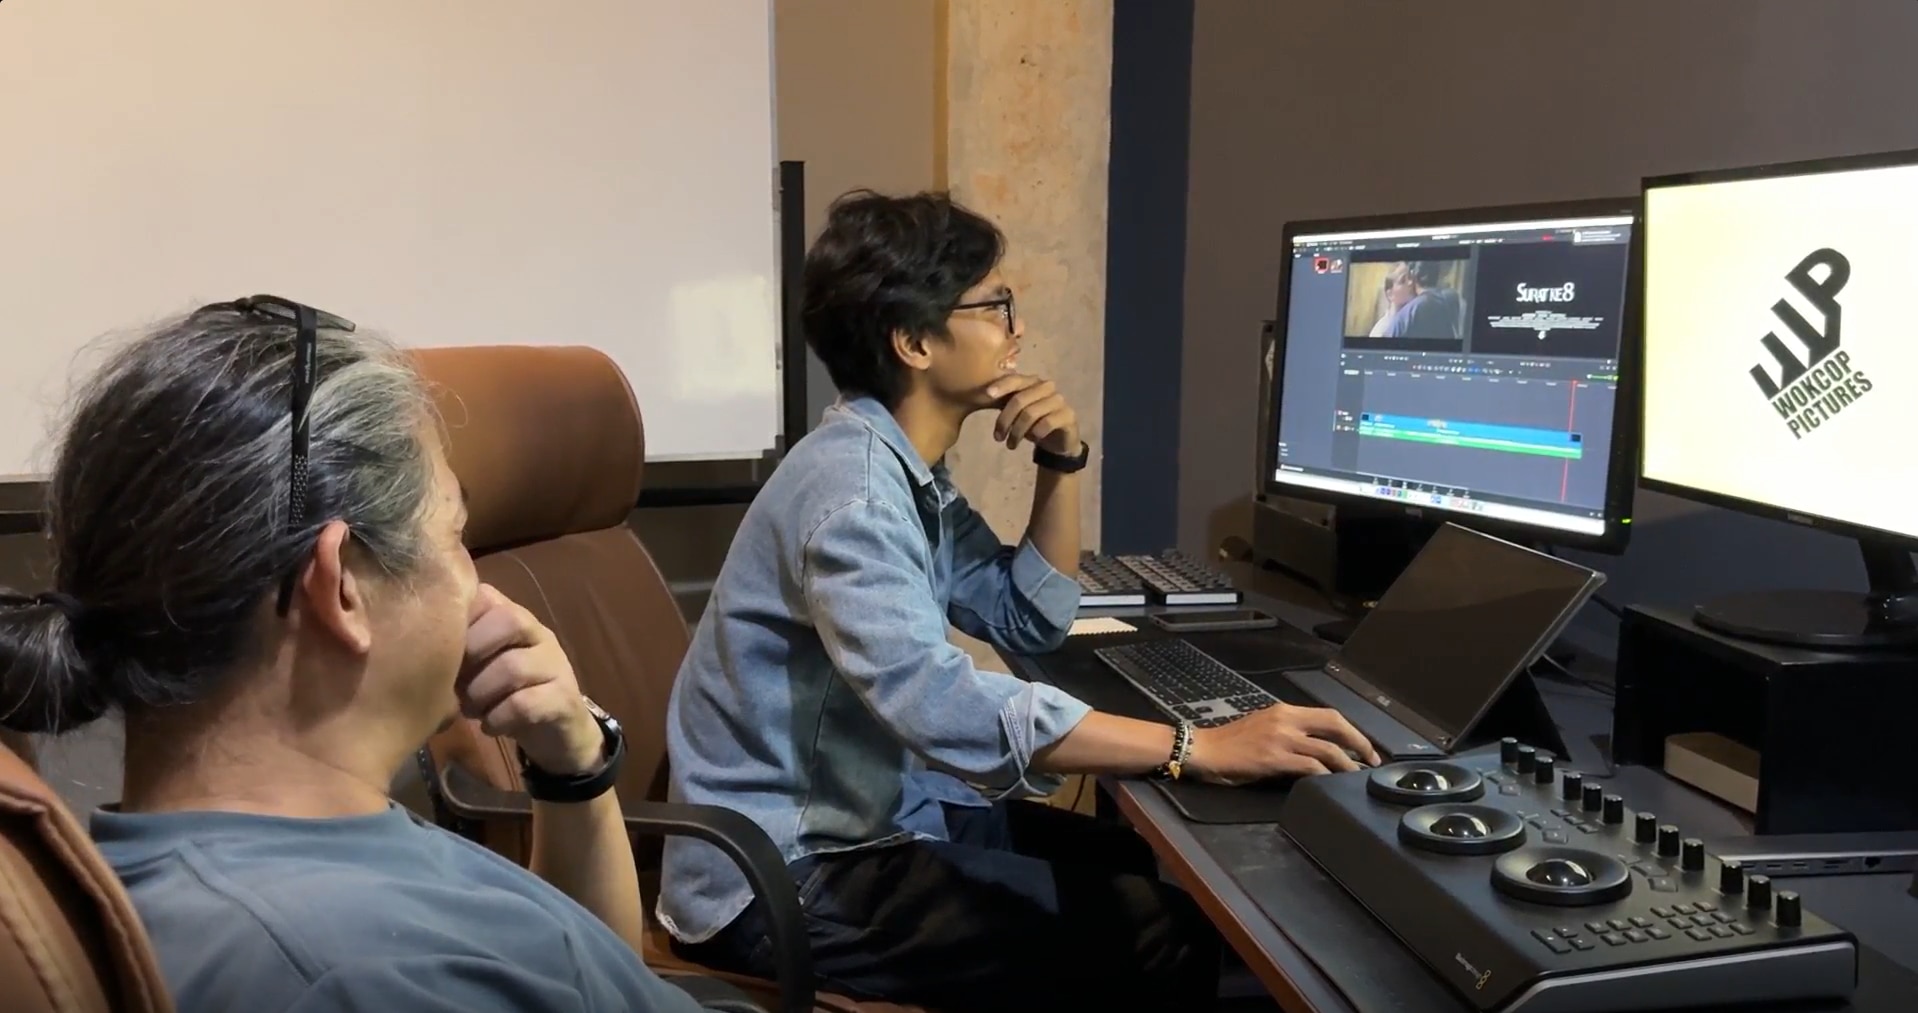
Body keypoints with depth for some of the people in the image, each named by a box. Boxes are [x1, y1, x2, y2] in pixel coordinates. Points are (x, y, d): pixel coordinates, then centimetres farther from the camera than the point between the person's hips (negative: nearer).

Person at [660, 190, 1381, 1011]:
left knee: (1149, 873, 6)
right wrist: (1199, 748, -39)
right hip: (784, 874, -9)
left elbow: (1029, 620, 14)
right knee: (1158, 938, -14)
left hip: (874, 811, 9)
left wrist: (1061, 464, -1)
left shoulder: (905, 467, 7)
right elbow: (940, 707, -38)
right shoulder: (848, 484, -24)